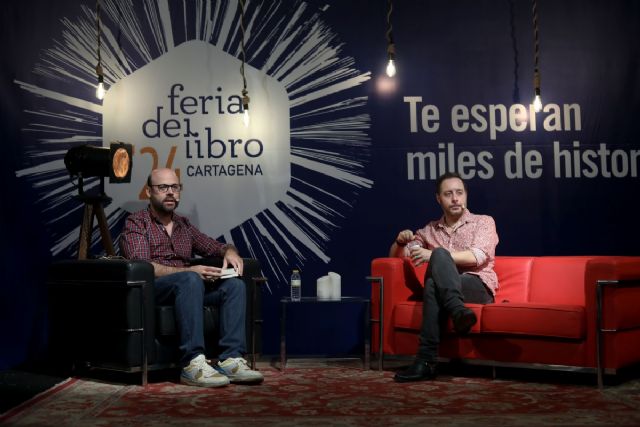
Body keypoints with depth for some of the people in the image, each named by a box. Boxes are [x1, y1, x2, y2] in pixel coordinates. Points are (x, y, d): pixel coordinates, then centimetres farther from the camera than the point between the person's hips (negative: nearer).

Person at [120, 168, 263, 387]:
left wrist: (230, 251, 0)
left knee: (234, 285, -18)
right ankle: (193, 364, -42)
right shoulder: (136, 223, 2)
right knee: (190, 280, -37)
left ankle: (231, 359, -29)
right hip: (151, 289, -6)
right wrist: (189, 271, -24)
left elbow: (216, 247, 27)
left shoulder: (184, 225, 23)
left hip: (185, 286, 6)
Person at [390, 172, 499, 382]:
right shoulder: (430, 230, 22)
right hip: (445, 290, 3)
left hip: (479, 288, -3)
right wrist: (401, 240, -4)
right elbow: (396, 255, 21)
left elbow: (477, 257, -9)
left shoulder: (483, 222, 10)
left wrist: (434, 255, -19)